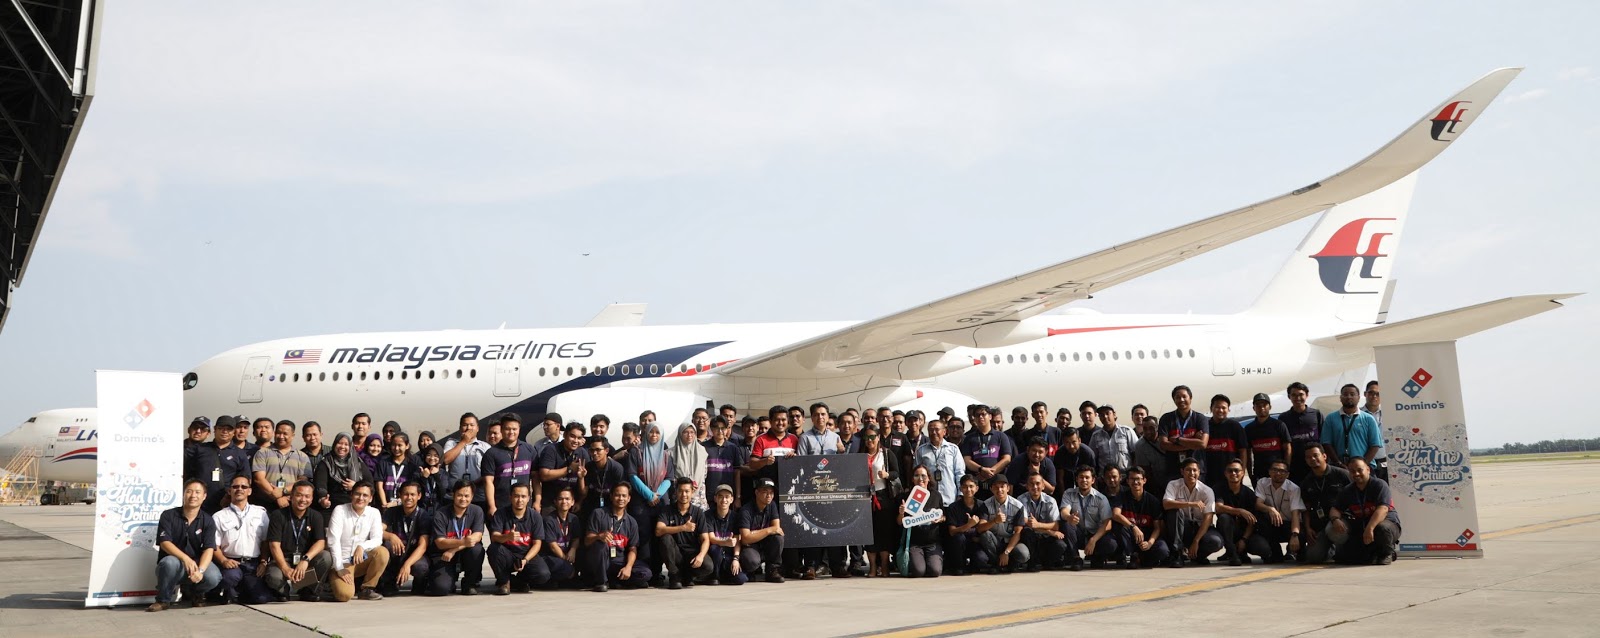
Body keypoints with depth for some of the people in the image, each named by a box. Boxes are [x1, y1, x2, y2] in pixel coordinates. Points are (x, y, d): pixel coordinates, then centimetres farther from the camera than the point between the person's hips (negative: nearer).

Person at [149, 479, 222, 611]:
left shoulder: (208, 521, 1)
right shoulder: (168, 516, -4)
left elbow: (209, 549, -10)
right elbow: (165, 543, -15)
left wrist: (200, 570, -31)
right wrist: (185, 558, -32)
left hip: (196, 564, 2)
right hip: (172, 564, -1)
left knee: (214, 577, -30)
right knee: (170, 562, -38)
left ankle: (192, 592, 8)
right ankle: (163, 600, -11)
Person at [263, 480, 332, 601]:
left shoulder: (316, 516, 4)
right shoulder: (278, 516, -3)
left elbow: (321, 542, -9)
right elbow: (274, 545, -13)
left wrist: (305, 559, -29)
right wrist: (285, 568, -28)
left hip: (306, 560, 3)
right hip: (283, 560, -3)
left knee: (326, 557, -28)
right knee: (274, 578, -36)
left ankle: (308, 590, -5)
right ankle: (284, 590, 2)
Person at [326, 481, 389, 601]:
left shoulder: (374, 513, 0)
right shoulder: (340, 510, -9)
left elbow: (377, 539, -7)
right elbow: (334, 540, -15)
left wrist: (362, 546, -29)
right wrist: (340, 568, -20)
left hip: (360, 561, 3)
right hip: (341, 563, -3)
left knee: (382, 552, -26)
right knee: (345, 594, -29)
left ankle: (366, 589, -9)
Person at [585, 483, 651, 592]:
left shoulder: (631, 522, 10)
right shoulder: (598, 514, 0)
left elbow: (633, 549, 4)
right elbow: (587, 541, -7)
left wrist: (628, 567, -15)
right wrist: (599, 536, -31)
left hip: (618, 564, 3)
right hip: (598, 565, -3)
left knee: (645, 573, -20)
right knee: (600, 543, -34)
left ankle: (609, 580, -7)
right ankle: (600, 582, -17)